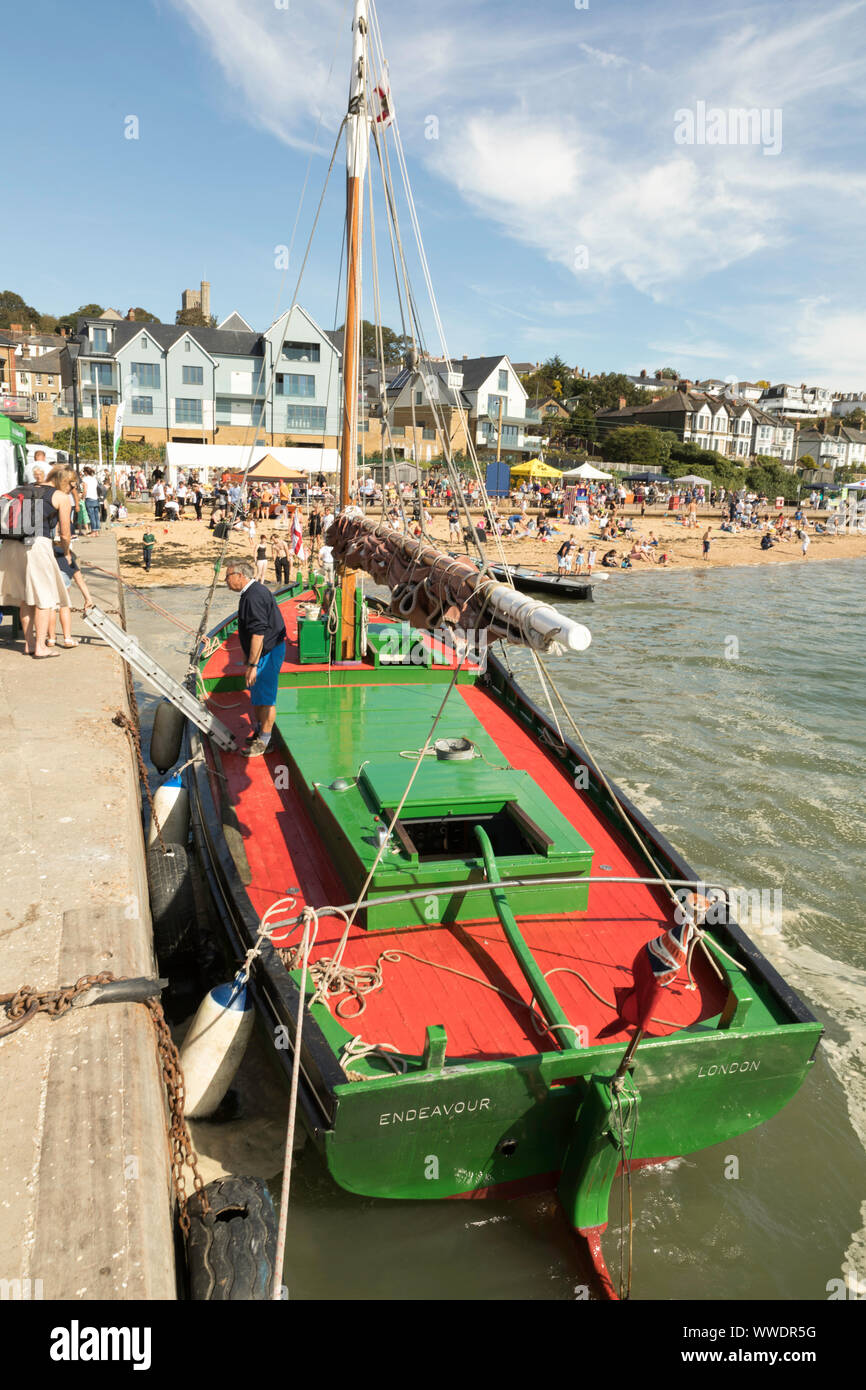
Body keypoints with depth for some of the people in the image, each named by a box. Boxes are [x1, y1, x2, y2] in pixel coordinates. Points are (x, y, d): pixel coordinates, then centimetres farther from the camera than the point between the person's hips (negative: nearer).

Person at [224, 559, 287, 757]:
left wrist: (252, 665, -26)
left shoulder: (254, 596, -22)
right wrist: (248, 660, 26)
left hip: (268, 653, -11)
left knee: (265, 698, -3)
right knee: (256, 695, 20)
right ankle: (257, 732, 34)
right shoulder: (252, 592, 13)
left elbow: (258, 634, -27)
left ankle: (264, 741, 6)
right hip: (262, 651, 11)